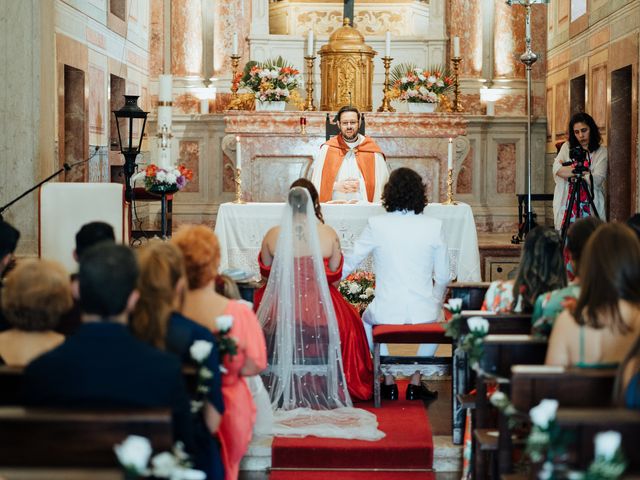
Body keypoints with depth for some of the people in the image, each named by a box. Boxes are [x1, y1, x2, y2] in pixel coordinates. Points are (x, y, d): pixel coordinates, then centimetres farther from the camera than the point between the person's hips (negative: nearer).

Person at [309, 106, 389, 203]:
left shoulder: (372, 150, 6)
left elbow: (381, 180, 6)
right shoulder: (327, 149, 8)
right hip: (334, 205, 1)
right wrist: (336, 186, -6)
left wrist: (361, 185, -6)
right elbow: (316, 180, 8)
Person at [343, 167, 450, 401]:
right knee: (436, 318, 37)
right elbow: (443, 277, 3)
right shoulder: (434, 226, -3)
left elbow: (348, 265, 3)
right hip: (423, 311, 1)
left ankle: (389, 381, 30)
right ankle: (416, 381, 30)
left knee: (367, 319, 35)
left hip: (387, 313, -1)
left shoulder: (376, 225, -7)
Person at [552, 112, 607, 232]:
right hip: (567, 203, 2)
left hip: (591, 206, -2)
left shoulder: (602, 152, 3)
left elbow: (596, 180, -9)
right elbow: (557, 169, -4)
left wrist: (568, 170, -6)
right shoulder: (567, 147, 13)